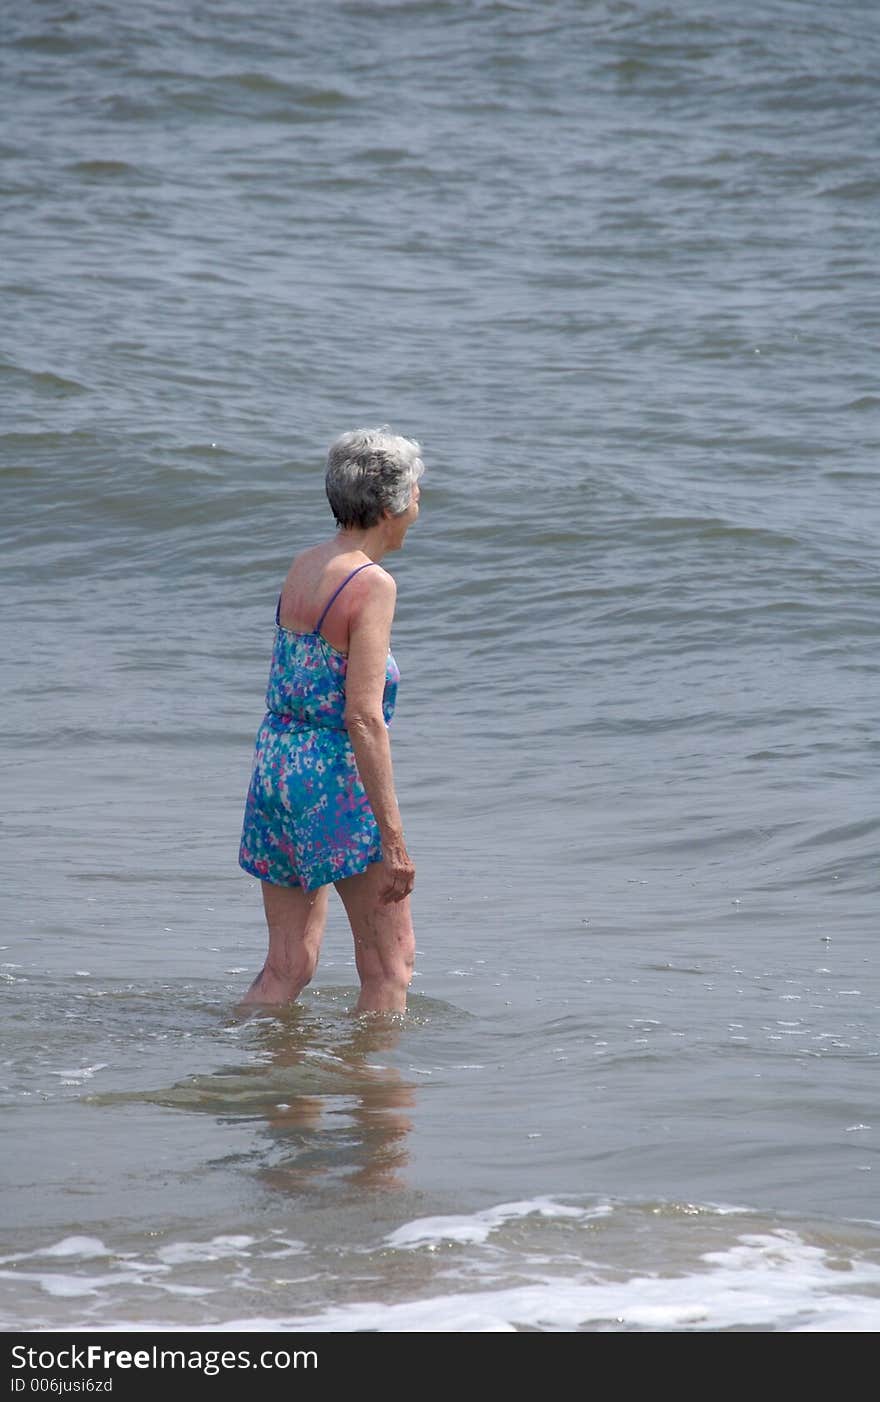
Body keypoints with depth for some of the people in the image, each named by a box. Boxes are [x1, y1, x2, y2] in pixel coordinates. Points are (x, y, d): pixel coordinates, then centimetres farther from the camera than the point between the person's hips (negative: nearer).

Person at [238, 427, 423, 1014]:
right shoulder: (372, 585, -14)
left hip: (274, 765, 8)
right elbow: (363, 717, -20)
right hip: (337, 774, -8)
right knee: (390, 964, 4)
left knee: (288, 968, 12)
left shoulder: (303, 568, 10)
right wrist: (393, 838, -19)